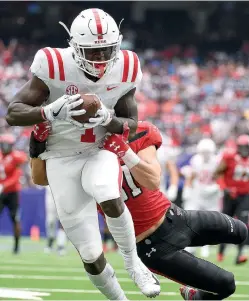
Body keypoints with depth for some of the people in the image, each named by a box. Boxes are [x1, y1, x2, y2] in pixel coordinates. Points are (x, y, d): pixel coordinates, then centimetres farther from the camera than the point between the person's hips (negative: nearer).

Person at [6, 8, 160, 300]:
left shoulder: (123, 70, -10)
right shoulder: (55, 68, -20)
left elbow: (132, 124, 1)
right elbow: (13, 114, -19)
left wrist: (108, 119, -22)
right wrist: (52, 111, -38)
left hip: (101, 153, 1)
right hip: (62, 159, -1)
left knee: (109, 197, -34)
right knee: (91, 254, -3)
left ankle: (132, 262, -10)